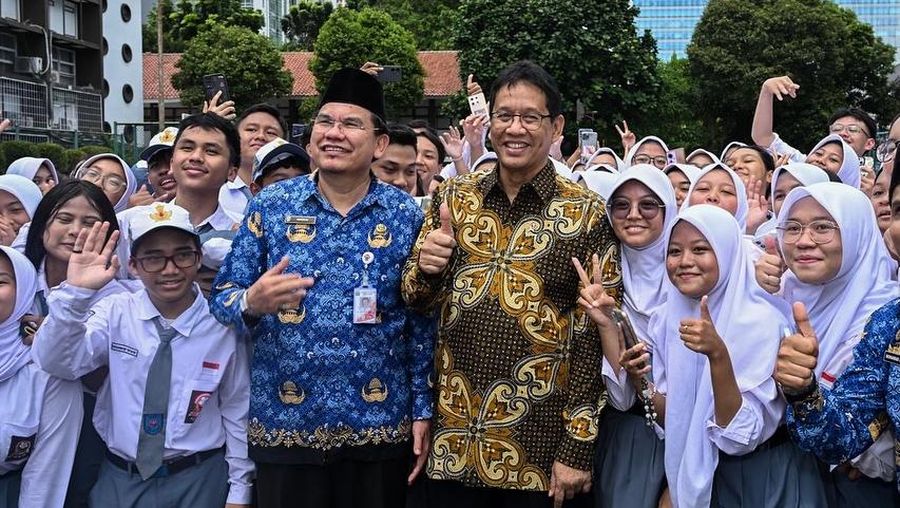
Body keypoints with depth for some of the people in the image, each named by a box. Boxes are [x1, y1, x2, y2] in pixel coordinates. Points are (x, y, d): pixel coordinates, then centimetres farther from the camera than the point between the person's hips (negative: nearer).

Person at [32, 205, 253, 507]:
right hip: (119, 479, 2)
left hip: (198, 481, -1)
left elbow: (237, 412, 0)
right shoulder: (116, 313, -3)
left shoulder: (223, 326, -7)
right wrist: (75, 292, -29)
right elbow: (56, 363, -16)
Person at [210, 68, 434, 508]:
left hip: (380, 426, 0)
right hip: (284, 423, 0)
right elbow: (222, 297, 1)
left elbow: (422, 321, 2)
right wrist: (251, 303, -21)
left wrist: (422, 411, 0)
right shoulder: (271, 205, -1)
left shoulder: (406, 215, -1)